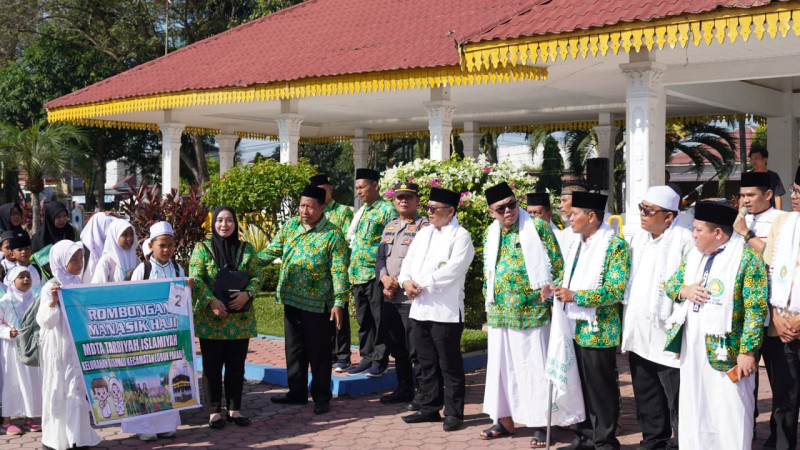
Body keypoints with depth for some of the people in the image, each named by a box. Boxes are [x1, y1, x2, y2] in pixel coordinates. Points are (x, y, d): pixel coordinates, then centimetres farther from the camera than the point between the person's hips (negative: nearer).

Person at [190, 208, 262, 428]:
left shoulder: (246, 249, 7)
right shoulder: (202, 248, 0)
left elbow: (257, 276, 5)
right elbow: (196, 279, -8)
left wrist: (247, 293, -14)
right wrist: (211, 301, -21)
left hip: (241, 319, 2)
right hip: (210, 319, -2)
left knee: (237, 366, 8)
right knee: (212, 366, 4)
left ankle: (234, 409, 18)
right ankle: (215, 411, 14)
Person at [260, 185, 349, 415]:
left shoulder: (333, 236, -11)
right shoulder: (291, 226, 6)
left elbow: (339, 272, -13)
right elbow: (273, 250, 12)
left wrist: (339, 302, -19)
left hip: (317, 303, -6)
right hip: (291, 299, 6)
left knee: (318, 352, 3)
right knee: (294, 348, 15)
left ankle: (321, 397, 15)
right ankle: (297, 392, 28)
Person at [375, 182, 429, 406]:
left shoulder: (424, 226, -6)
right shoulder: (390, 226, 17)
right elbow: (380, 257, 16)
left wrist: (398, 283, -14)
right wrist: (385, 278, -4)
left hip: (411, 296, -7)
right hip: (389, 297, 7)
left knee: (415, 348, -3)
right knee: (396, 348, 14)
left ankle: (423, 392, 7)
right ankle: (404, 388, 26)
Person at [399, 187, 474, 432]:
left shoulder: (461, 236, -5)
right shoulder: (423, 234, 17)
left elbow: (452, 270, -17)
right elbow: (408, 262, 15)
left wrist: (422, 284, -15)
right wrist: (406, 281, -6)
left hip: (445, 310, -7)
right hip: (419, 309, 7)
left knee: (450, 365, 0)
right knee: (427, 364, 13)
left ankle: (454, 413, 8)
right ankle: (430, 408, 23)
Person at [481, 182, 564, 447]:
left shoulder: (537, 226, -5)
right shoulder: (491, 234, 10)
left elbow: (557, 266, -5)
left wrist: (554, 298, -10)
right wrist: (489, 308, 15)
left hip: (533, 311, -5)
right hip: (500, 313, 5)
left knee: (534, 367, 0)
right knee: (502, 364, 11)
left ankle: (540, 424, 9)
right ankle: (505, 420, 23)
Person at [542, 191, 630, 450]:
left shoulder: (615, 246, -13)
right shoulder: (576, 243, 13)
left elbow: (616, 290, -20)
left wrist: (575, 296, -23)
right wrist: (555, 287, 1)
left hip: (598, 331, -7)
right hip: (575, 328, 7)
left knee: (601, 389, 3)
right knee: (580, 385, 14)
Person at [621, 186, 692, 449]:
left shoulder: (683, 240, -12)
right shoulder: (638, 238, 13)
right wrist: (626, 322, 18)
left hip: (667, 334, -8)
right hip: (638, 332, 8)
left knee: (676, 400, -3)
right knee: (645, 396, 16)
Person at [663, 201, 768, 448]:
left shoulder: (747, 258, -11)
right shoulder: (694, 254, 10)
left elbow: (756, 309, -14)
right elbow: (670, 284, 17)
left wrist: (747, 351, -18)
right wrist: (684, 291, -6)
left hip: (725, 352, -7)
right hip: (692, 351, 7)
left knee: (729, 414, 0)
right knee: (693, 411, 14)